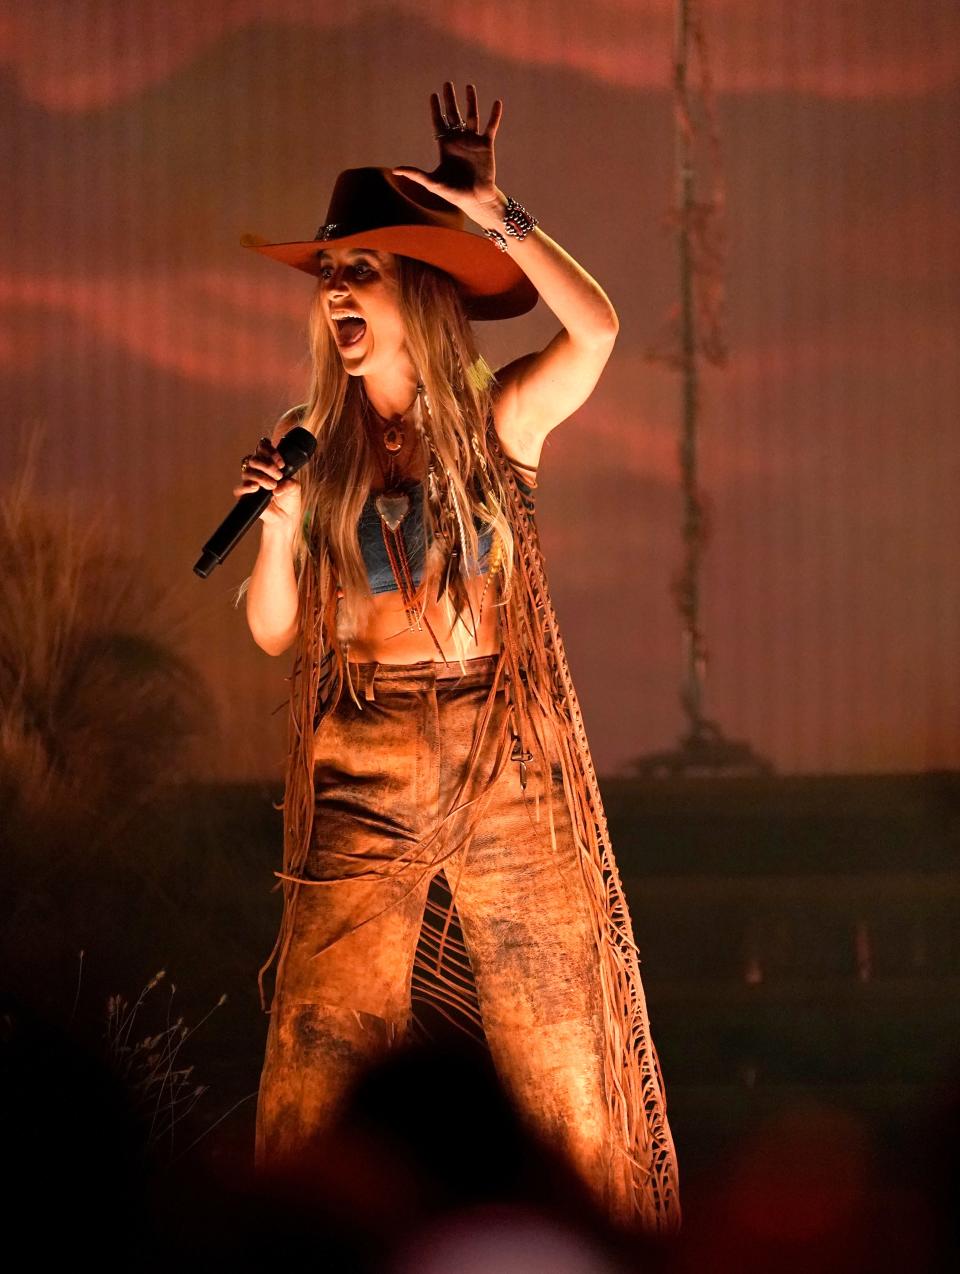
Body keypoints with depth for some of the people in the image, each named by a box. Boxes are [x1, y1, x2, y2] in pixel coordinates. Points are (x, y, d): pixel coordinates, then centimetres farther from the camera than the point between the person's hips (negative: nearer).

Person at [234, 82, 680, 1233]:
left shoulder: (498, 425, 0)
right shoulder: (316, 451, 5)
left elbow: (594, 328, -19)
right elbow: (272, 630, 7)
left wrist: (490, 214, -18)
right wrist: (278, 523, -10)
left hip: (505, 760, -2)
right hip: (362, 771, 2)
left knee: (559, 1050, 2)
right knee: (322, 1053, 0)